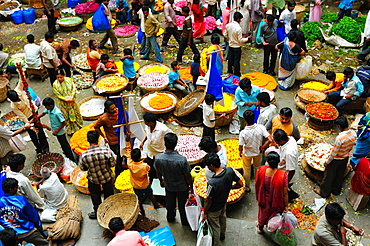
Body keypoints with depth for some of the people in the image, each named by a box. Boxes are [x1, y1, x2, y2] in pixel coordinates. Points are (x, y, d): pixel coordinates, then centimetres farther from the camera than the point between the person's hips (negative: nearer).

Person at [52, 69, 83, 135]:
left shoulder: (69, 80, -10)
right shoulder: (55, 84, -16)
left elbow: (74, 88, -8)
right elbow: (57, 94, -13)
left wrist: (72, 96, -23)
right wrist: (65, 99, -23)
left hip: (72, 101, 2)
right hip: (64, 103, -2)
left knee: (76, 113, 19)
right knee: (67, 116, 11)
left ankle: (78, 125, 44)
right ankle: (70, 130, 30)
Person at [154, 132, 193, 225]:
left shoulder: (158, 158, -28)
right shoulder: (182, 160, -37)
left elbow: (158, 173, -7)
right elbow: (188, 176, -21)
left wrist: (161, 181, 15)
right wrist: (191, 186, -1)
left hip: (168, 186, 2)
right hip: (182, 187, -2)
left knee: (170, 203, 30)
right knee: (182, 205, 25)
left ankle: (170, 218, 57)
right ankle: (184, 221, 49)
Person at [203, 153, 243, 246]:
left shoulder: (212, 183, -42)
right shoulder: (230, 170, -25)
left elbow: (208, 201, -26)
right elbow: (240, 184, -10)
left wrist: (205, 213, -8)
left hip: (214, 209, -6)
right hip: (224, 203, 7)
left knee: (215, 227, 21)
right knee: (223, 219, 34)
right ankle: (222, 235, 61)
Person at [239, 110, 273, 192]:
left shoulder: (243, 133, -33)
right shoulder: (261, 128, -27)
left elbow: (240, 147, -24)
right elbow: (270, 140, -27)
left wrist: (240, 153, -1)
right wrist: (262, 147, -11)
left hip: (247, 154, -2)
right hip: (258, 152, 2)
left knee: (247, 170, 24)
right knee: (257, 168, 29)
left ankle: (247, 187, 43)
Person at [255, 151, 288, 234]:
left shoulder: (261, 170, -26)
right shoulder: (283, 175, -33)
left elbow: (256, 185, -8)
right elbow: (285, 194, -23)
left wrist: (258, 197, 12)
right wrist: (286, 206, -5)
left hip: (264, 200, 2)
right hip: (276, 202, -2)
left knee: (263, 212, 31)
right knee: (275, 214, 30)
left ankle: (260, 228, 57)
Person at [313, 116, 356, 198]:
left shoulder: (339, 138, -38)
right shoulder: (353, 133, -16)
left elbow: (334, 153, -26)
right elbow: (351, 147, 2)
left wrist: (327, 162, -11)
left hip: (336, 160, -6)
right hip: (345, 158, 7)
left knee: (329, 176, 16)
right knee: (340, 175, 27)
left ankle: (324, 192, 35)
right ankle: (336, 190, 48)